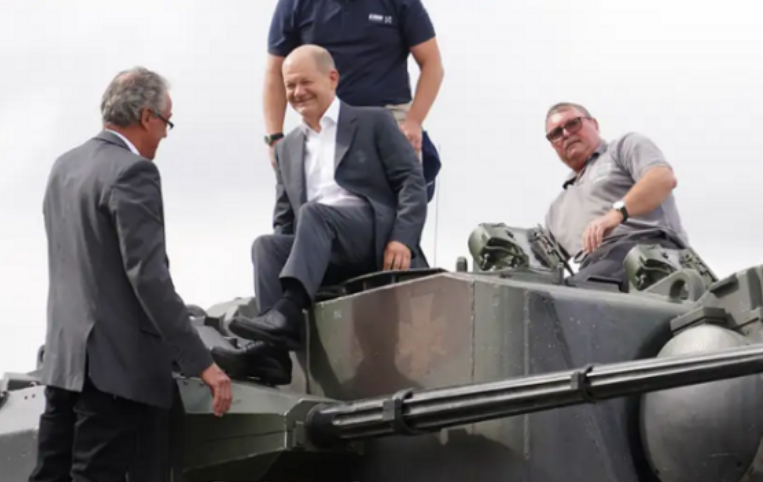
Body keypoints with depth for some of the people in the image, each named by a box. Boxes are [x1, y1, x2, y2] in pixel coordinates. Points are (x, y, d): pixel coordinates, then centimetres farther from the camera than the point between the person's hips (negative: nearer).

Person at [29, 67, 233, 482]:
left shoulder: (65, 166, 14)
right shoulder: (132, 172, -13)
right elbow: (149, 276, -20)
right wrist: (202, 363, -18)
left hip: (63, 357, 9)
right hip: (113, 363, -9)